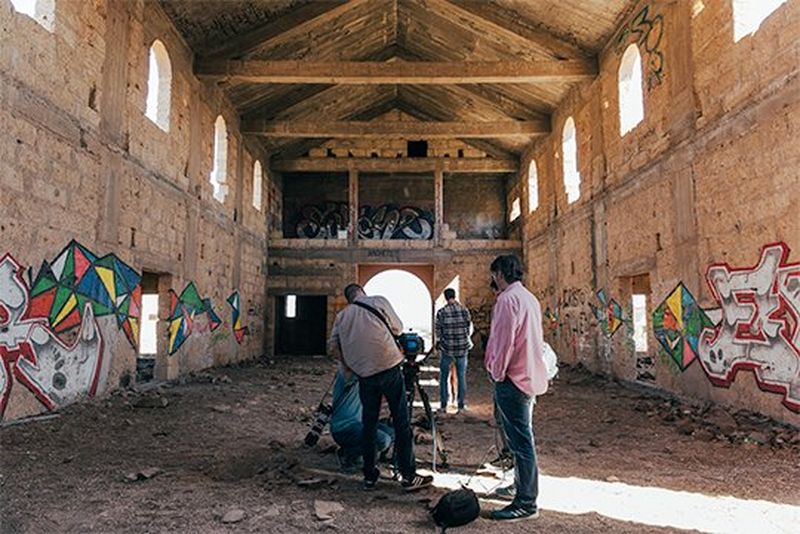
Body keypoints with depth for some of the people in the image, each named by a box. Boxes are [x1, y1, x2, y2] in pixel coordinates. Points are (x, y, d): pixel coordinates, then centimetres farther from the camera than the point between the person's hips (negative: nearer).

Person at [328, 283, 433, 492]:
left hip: (364, 374, 4)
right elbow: (398, 329, 8)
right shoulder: (379, 302, 1)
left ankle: (369, 477, 21)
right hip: (389, 367, -3)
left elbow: (332, 347, 9)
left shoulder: (342, 316, 11)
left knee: (369, 424, 14)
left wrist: (347, 365, 21)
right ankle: (409, 476, 7)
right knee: (401, 422, 3)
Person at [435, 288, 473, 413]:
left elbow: (438, 333, -4)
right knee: (461, 377, 12)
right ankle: (461, 404, 17)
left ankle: (443, 404, 16)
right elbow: (469, 330, 2)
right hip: (462, 349, 1)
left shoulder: (441, 313, -11)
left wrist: (438, 342, 16)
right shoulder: (464, 311, -6)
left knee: (444, 377, 13)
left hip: (446, 349, -1)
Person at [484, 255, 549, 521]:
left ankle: (526, 503, 3)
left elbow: (504, 341, -21)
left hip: (513, 378, -10)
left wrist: (497, 372, -9)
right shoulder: (530, 298, 14)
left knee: (520, 440, -4)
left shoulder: (508, 299, -16)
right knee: (522, 437, 21)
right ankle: (521, 486, 35)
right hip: (530, 375, 10)